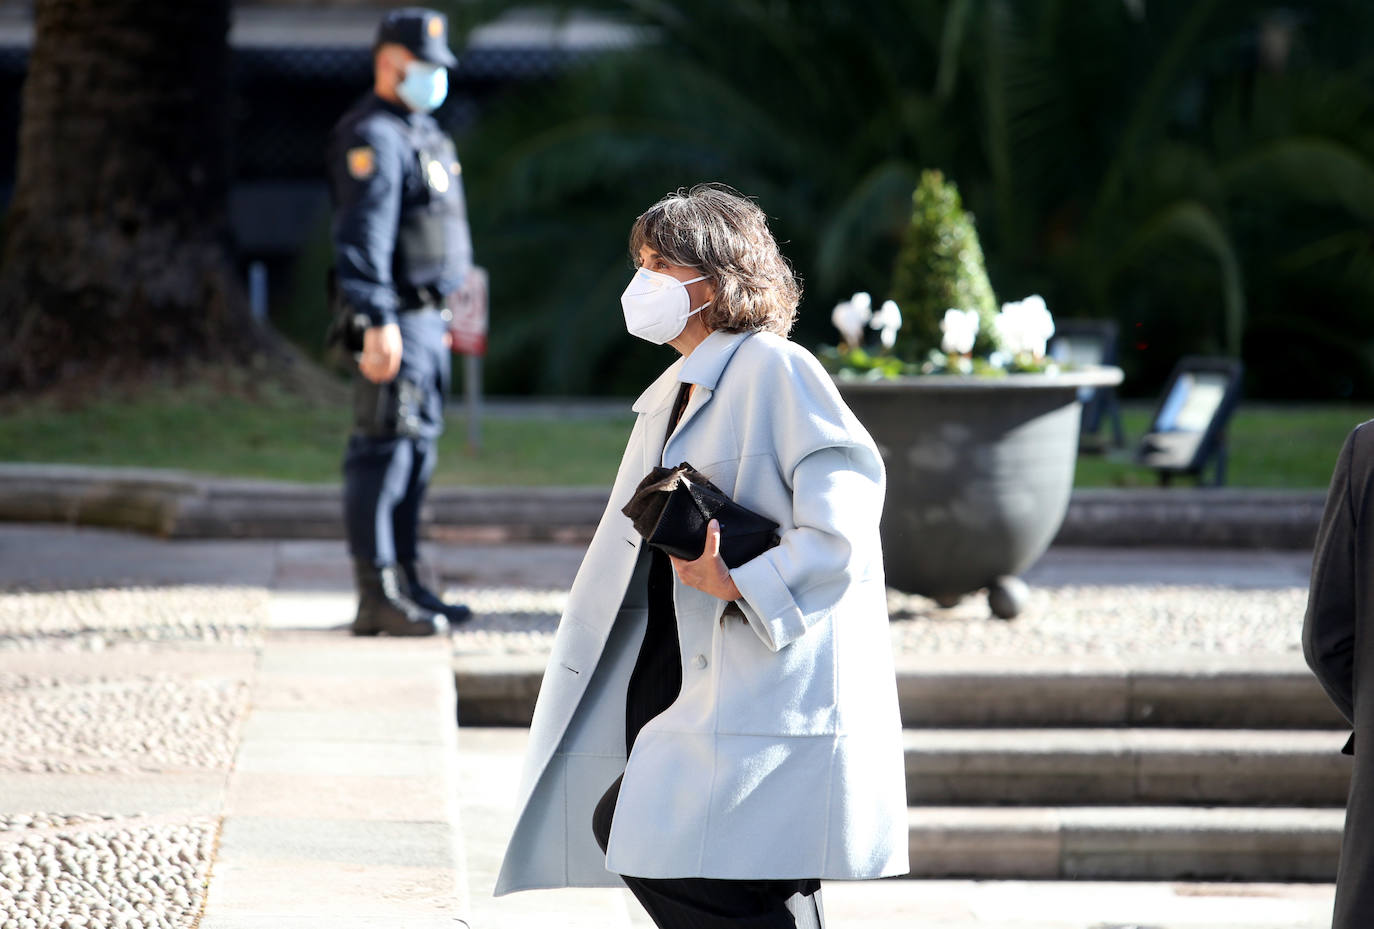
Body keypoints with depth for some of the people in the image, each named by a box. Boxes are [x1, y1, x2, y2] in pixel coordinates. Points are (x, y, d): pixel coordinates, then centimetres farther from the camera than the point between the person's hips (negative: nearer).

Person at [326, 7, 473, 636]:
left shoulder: (419, 133, 19)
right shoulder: (375, 137, -14)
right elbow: (363, 236, -22)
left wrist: (443, 318, 25)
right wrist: (378, 323, -29)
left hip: (426, 317, 11)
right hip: (396, 320, -11)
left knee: (417, 449, 14)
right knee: (384, 451, -12)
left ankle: (406, 583, 20)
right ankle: (377, 596, -14)